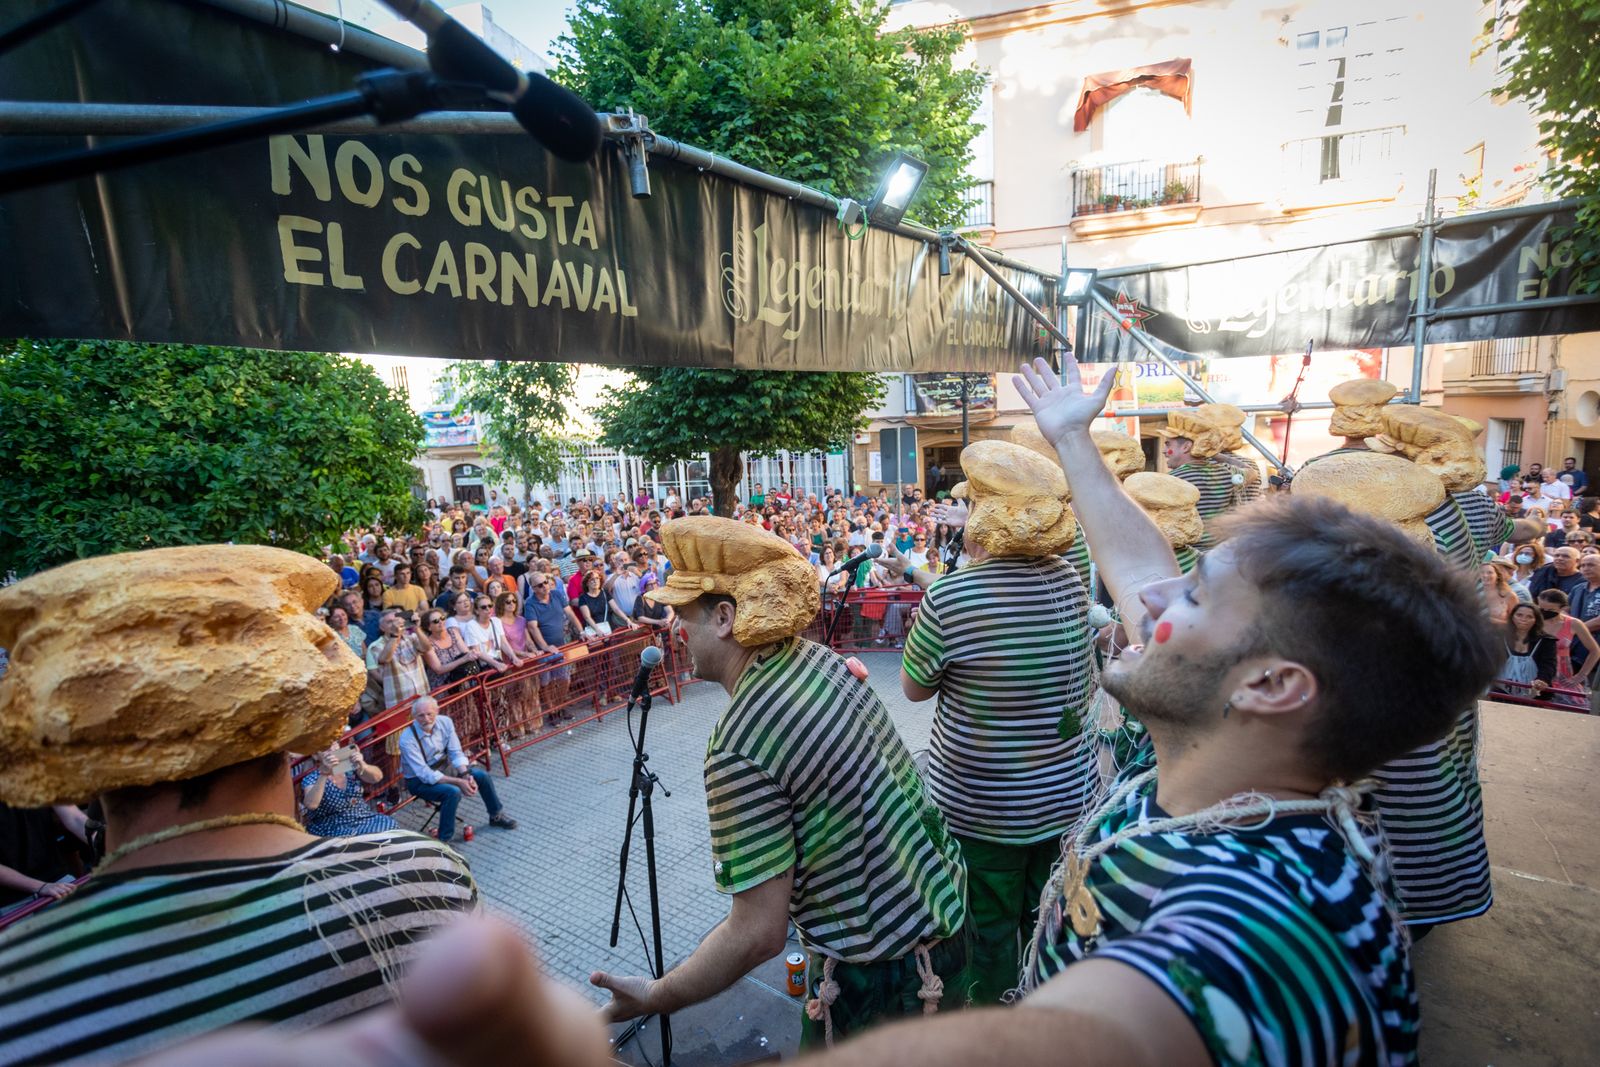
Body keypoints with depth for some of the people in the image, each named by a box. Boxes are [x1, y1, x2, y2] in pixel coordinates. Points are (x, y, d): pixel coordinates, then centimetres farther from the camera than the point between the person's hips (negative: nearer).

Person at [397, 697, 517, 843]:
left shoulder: (445, 722, -13)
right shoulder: (407, 739, -28)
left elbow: (456, 753, -7)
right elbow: (425, 775, -28)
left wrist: (466, 775, -23)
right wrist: (459, 782, -31)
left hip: (443, 768, 6)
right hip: (419, 780, -6)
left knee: (482, 775, -6)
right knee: (453, 792, -31)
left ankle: (496, 816, 18)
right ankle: (443, 840, -13)